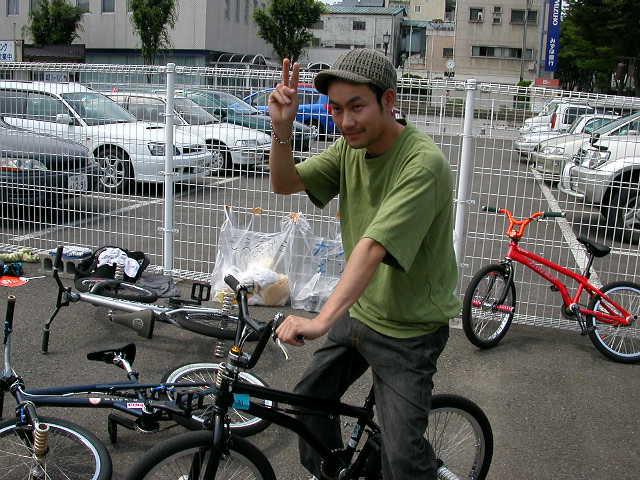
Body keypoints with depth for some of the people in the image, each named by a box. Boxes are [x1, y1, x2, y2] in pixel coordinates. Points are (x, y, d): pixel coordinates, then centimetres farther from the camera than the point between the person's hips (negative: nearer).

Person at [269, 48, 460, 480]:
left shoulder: (423, 163, -27)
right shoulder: (351, 146, -2)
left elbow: (373, 246, -37)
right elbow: (284, 183, -4)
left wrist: (322, 320, -43)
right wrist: (282, 127, -22)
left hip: (409, 330, -7)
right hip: (358, 311, 8)